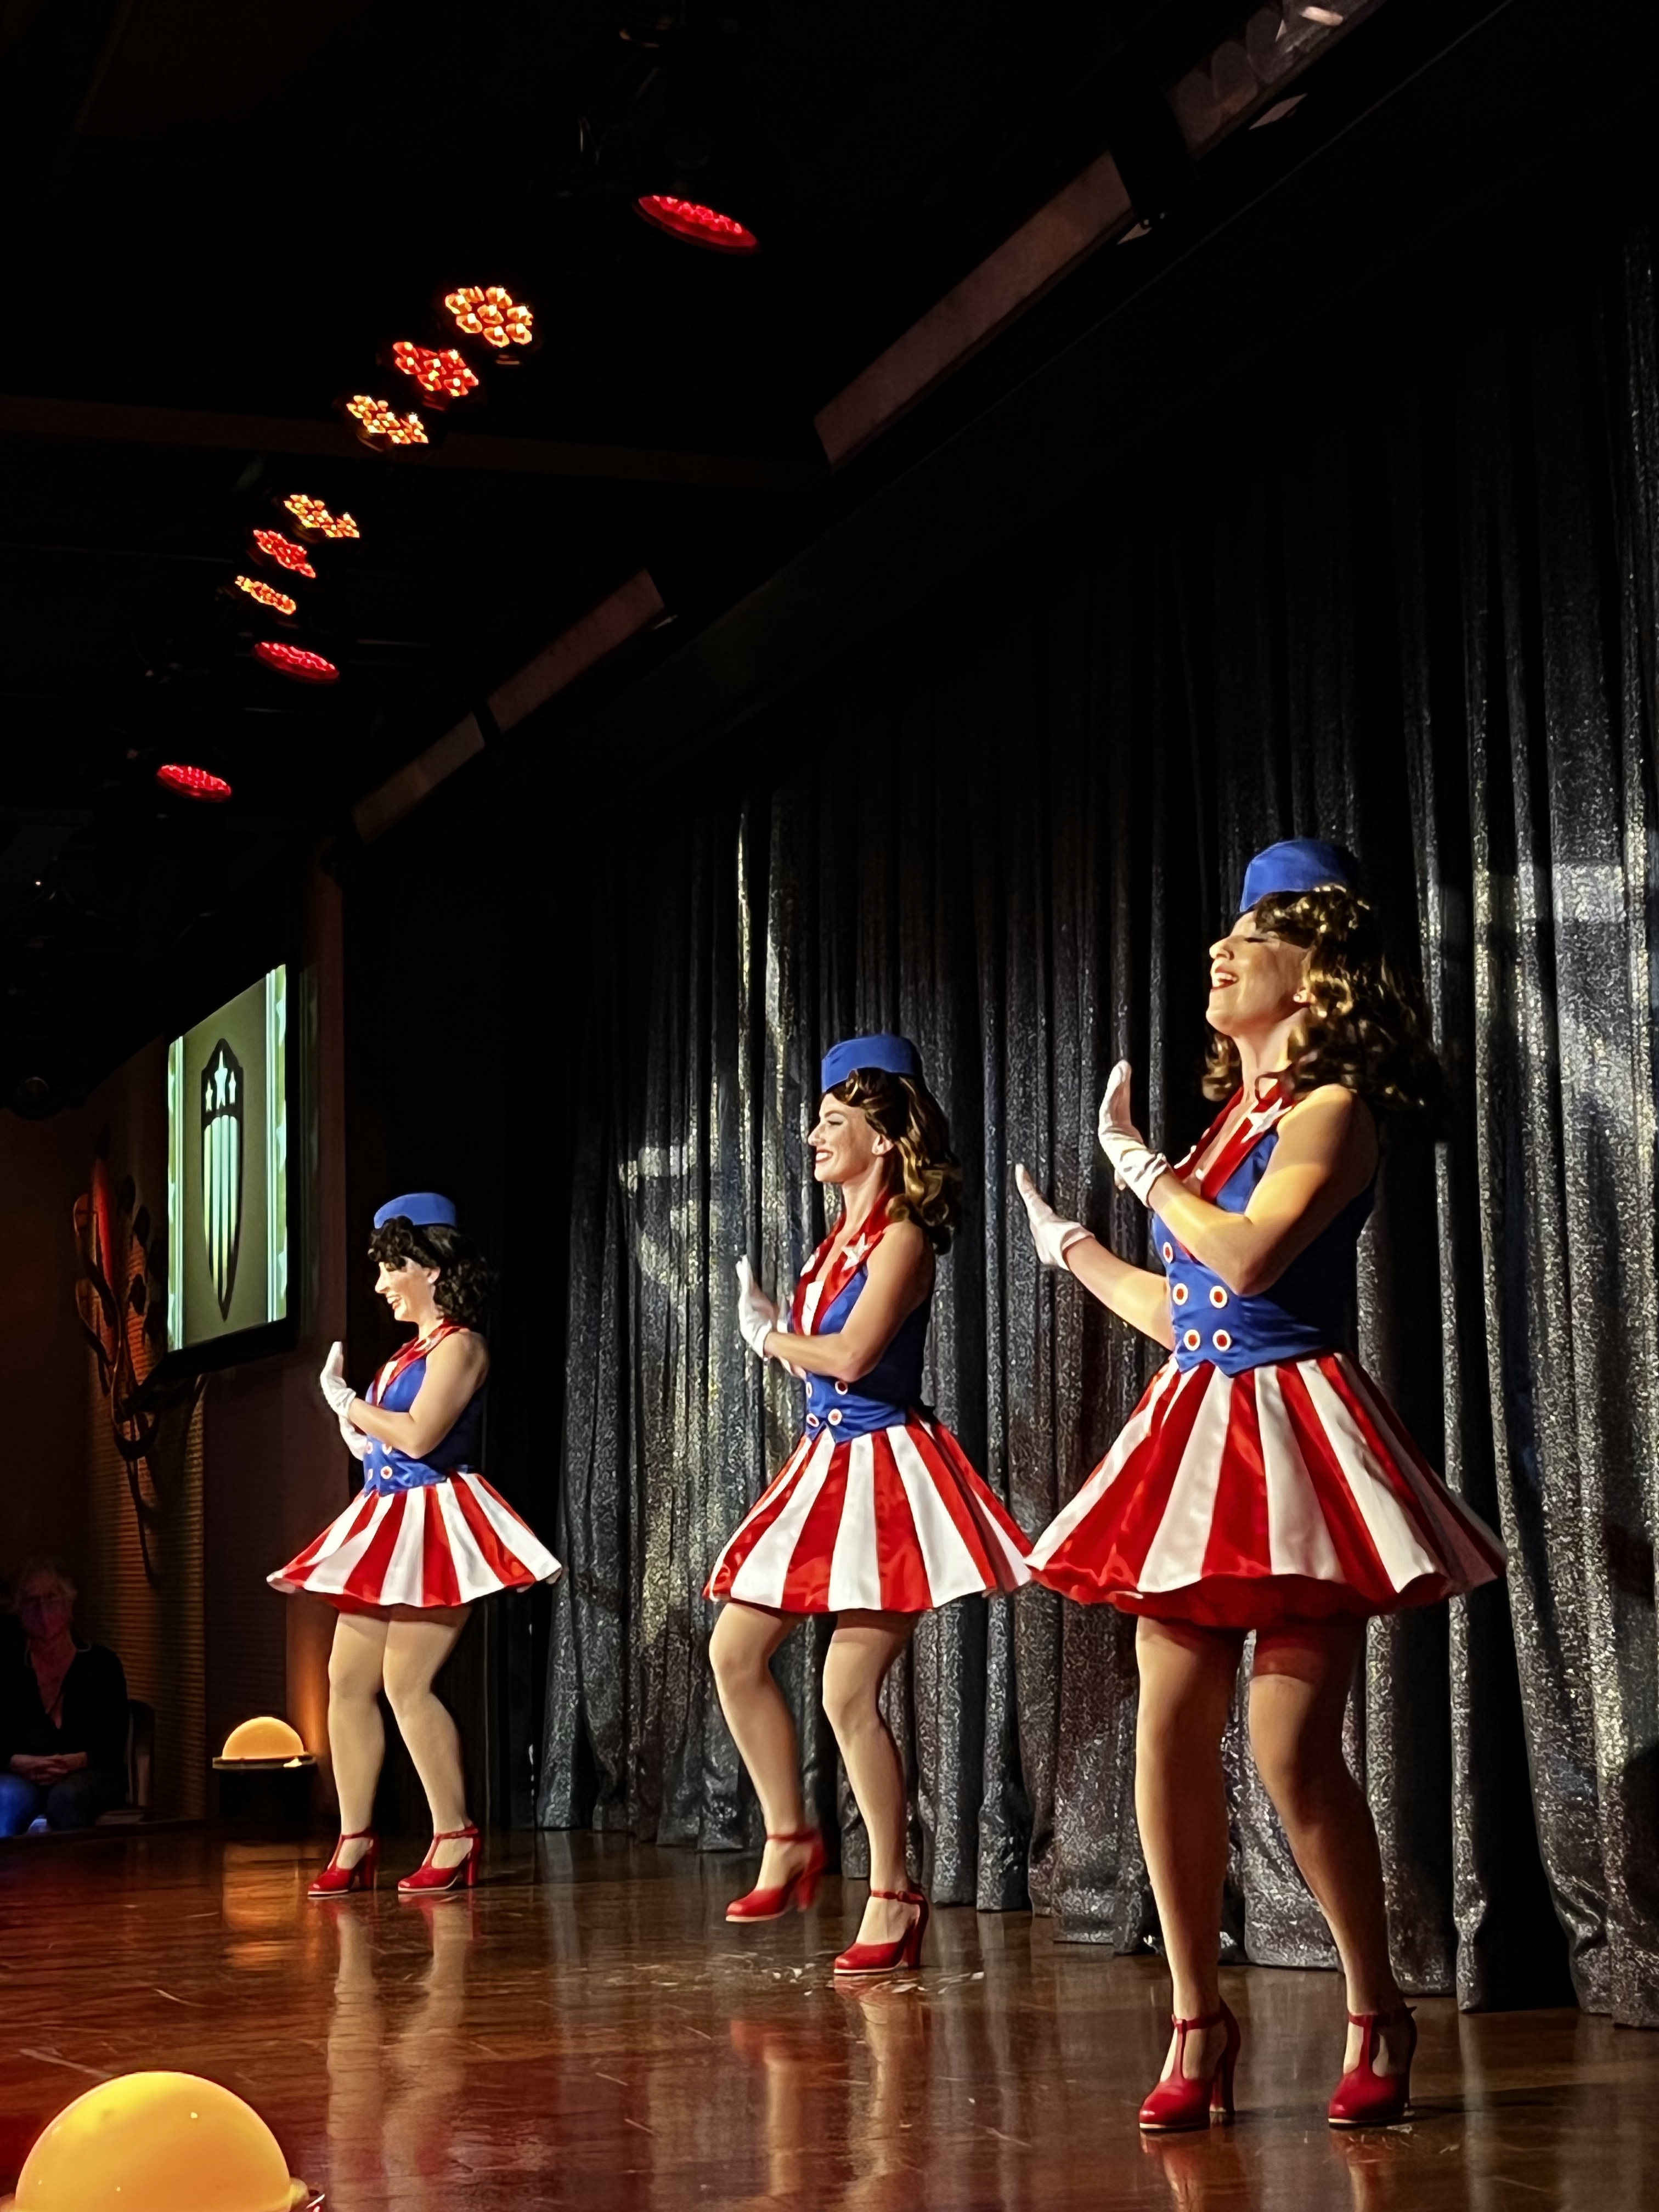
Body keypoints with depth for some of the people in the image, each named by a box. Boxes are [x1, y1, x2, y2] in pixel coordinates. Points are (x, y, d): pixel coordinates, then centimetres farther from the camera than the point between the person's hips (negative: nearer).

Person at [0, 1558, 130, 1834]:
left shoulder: (101, 1664, 12)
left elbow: (112, 1744, 4)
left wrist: (76, 1761, -17)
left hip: (89, 1774, -1)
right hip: (22, 1777, 1)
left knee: (67, 1798, -38)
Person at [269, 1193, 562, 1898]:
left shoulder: (459, 1345, -10)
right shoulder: (413, 1349, 17)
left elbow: (419, 1436, -21)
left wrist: (349, 1404, -9)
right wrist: (358, 1434, 3)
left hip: (434, 1523, -10)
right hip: (387, 1523, 10)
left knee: (406, 1682, -13)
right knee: (348, 1679, 4)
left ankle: (455, 1837, -5)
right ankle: (355, 1841, 7)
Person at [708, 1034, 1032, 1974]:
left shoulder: (902, 1238, -13)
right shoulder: (841, 1240, 14)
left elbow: (849, 1356, -22)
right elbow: (820, 1352, 13)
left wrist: (774, 1339, -6)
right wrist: (774, 1330, -4)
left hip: (882, 1469, -9)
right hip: (828, 1462, 10)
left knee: (851, 1695, -9)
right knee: (736, 1652, 10)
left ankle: (895, 1897, 2)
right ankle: (791, 1840, 22)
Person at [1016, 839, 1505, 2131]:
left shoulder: (1330, 1112, -7)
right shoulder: (1230, 1120, 17)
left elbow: (1249, 1258, -22)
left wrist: (1142, 1167, -9)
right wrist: (1071, 1248, 35)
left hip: (1291, 1424, -8)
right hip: (1196, 1438, 8)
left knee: (1294, 1750, -8)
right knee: (1170, 1742, 2)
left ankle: (1378, 2016, 9)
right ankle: (1199, 2024, 11)